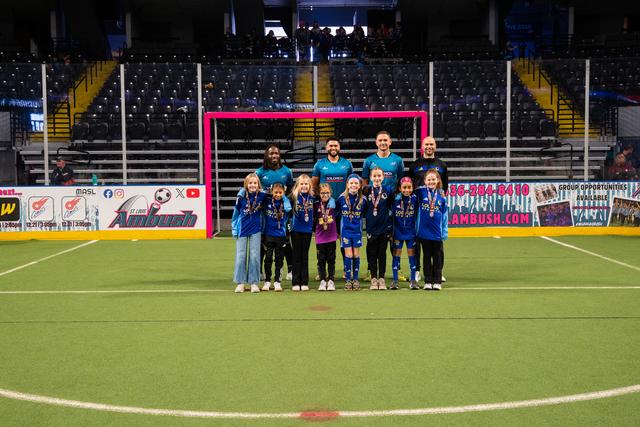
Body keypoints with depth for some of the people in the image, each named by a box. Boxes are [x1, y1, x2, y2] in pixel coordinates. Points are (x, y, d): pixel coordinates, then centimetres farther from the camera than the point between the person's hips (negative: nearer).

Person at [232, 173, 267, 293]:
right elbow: (236, 213, 2)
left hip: (256, 230, 0)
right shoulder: (241, 197, -8)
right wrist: (234, 229, 5)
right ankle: (240, 282, 11)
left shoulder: (262, 196, -8)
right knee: (241, 256, 3)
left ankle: (254, 282, 10)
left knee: (254, 256, 2)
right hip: (242, 230, 0)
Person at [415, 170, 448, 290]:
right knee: (427, 257, 9)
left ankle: (437, 281, 14)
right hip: (424, 231, 0)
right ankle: (428, 281, 15)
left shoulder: (441, 195, -1)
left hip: (437, 232, 0)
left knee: (437, 257, 7)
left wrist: (445, 231, -1)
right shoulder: (421, 191, -3)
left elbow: (444, 214, 2)